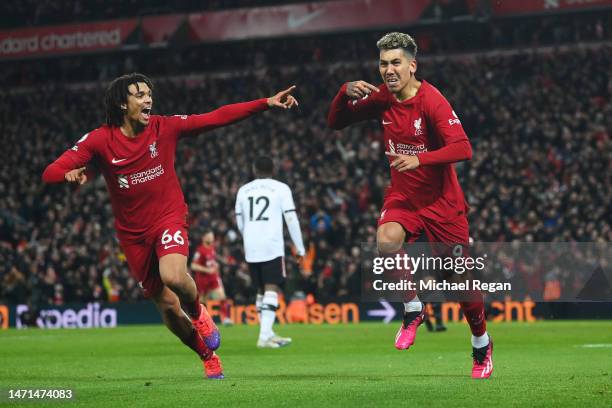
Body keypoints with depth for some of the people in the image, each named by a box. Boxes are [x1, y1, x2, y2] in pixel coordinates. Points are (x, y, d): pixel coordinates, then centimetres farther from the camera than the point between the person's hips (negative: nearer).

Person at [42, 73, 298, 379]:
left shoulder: (164, 127, -6)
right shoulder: (99, 140, -9)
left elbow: (218, 117, -7)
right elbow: (50, 173, -13)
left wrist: (267, 103, -13)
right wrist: (70, 174, -37)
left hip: (169, 218, -1)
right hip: (133, 233, 2)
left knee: (174, 276, -32)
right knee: (167, 305, 5)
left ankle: (198, 313, 3)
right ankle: (208, 355, 29)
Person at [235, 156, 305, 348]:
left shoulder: (243, 190, 14)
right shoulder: (281, 188, 3)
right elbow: (291, 219, -2)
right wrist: (299, 248, 6)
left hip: (251, 248, 4)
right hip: (272, 246, -4)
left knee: (261, 290, 16)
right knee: (272, 290, -8)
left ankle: (267, 334, 20)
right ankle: (265, 336, -20)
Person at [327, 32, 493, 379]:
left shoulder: (431, 101, -19)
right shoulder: (382, 98, -2)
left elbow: (463, 148, -28)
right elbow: (336, 123, 5)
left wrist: (419, 159, -40)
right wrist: (346, 93, -14)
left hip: (441, 200, -4)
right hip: (402, 196, 4)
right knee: (386, 240, -30)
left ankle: (483, 344, 29)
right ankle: (413, 309, -6)